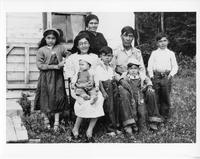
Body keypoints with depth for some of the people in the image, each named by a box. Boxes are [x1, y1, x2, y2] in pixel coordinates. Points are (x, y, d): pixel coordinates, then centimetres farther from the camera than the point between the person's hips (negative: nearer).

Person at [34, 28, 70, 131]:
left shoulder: (60, 48, 4)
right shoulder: (41, 50, -4)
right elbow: (40, 65, -11)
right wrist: (55, 66, -15)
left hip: (58, 77, 2)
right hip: (46, 77, -2)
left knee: (58, 97, 2)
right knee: (46, 98, 6)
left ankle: (56, 122, 12)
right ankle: (46, 119, 25)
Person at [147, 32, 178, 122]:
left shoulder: (171, 53, 13)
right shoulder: (154, 53, 14)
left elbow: (175, 66, 10)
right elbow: (150, 65, 10)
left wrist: (171, 74, -5)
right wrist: (151, 75, -1)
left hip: (166, 77, 0)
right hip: (156, 77, 0)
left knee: (165, 97, 0)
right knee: (156, 97, -1)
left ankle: (165, 116, 9)